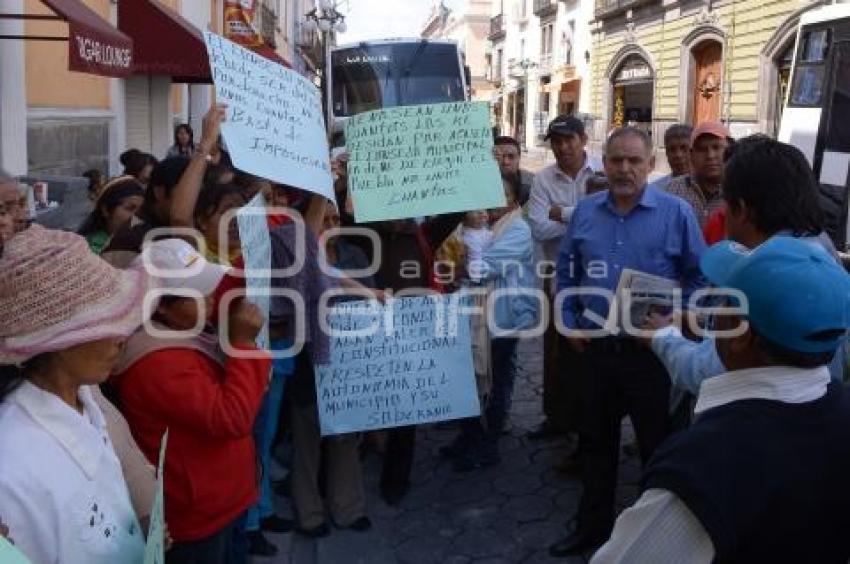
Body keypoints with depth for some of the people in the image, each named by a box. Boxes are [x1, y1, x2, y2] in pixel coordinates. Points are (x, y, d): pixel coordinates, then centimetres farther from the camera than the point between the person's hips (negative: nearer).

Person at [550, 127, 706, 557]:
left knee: (657, 444, 10)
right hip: (596, 348, 4)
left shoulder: (675, 212, -7)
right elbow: (566, 270, 14)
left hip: (651, 351, -4)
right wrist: (570, 323, 7)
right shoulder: (585, 211, 4)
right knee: (595, 440, 16)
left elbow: (700, 276, -2)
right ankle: (593, 524, 32)